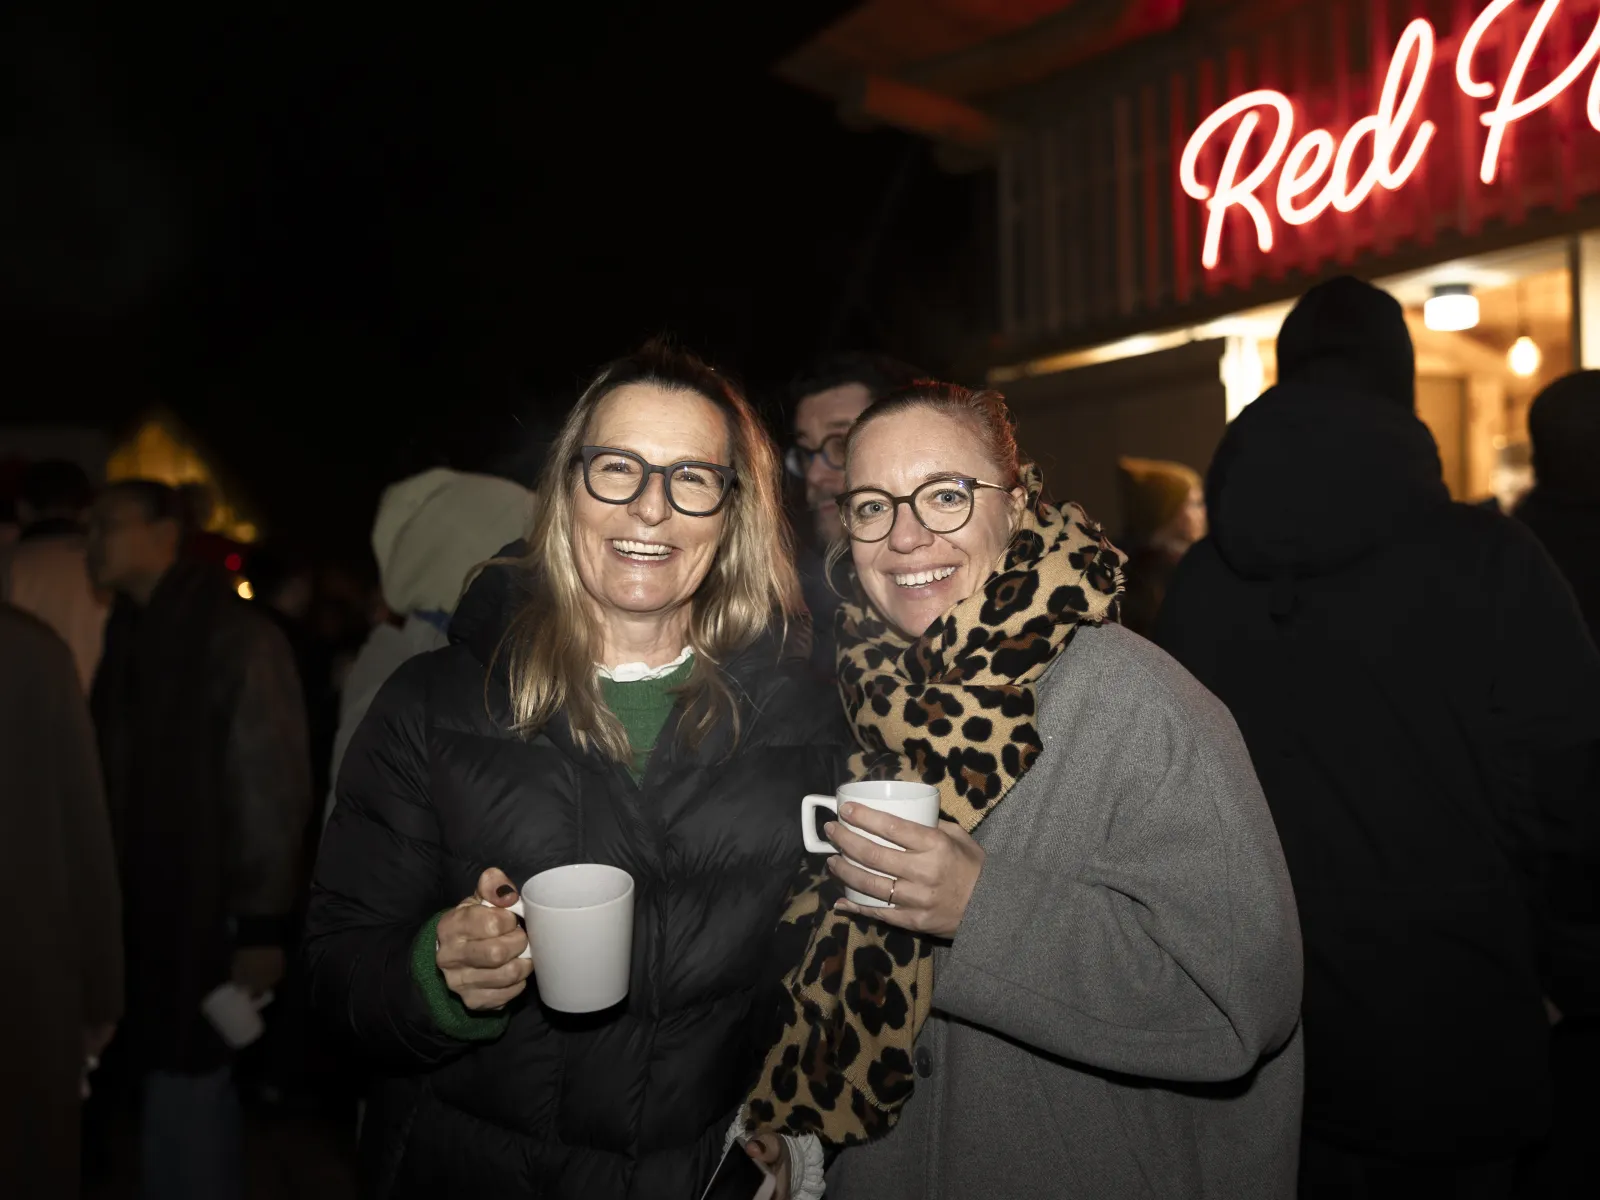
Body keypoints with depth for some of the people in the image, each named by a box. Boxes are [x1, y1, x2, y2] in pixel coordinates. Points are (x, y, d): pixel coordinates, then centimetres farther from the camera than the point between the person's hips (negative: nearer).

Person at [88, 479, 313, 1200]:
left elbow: (272, 790, -13)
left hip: (208, 916, -6)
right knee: (190, 1087, 17)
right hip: (142, 913, 6)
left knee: (183, 1095, 2)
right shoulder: (125, 635, 10)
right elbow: (112, 780, 10)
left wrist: (262, 923, -13)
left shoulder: (236, 635, -10)